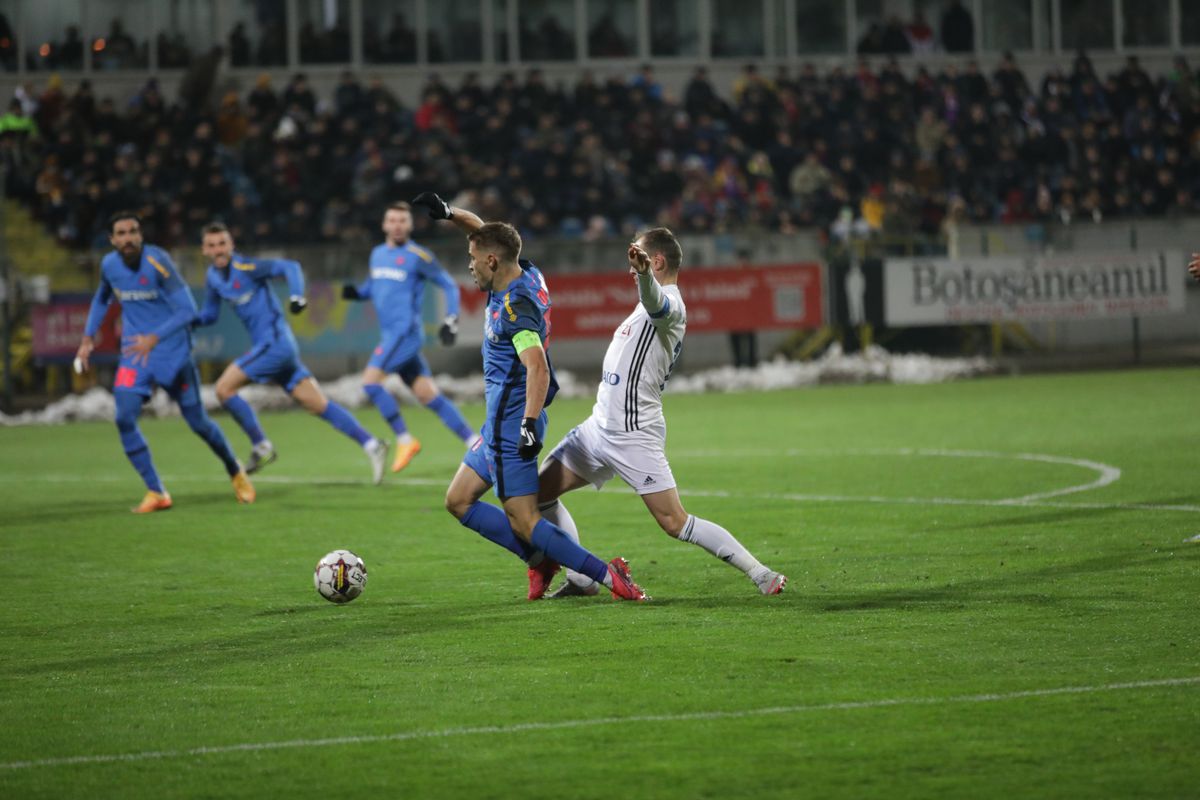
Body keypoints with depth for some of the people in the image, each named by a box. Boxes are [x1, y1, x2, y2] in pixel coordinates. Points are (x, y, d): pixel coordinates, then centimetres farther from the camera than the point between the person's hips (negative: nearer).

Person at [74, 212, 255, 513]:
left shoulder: (156, 261, -19)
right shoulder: (109, 265, -2)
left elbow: (188, 310, -23)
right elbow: (102, 299, 21)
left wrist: (154, 338, -34)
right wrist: (88, 338, 13)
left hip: (174, 353, -4)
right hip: (134, 354, 4)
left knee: (197, 422, 5)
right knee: (125, 419, -15)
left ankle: (236, 472, 32)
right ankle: (156, 493, -7)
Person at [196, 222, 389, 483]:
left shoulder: (244, 267, -12)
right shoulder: (213, 277, 12)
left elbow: (289, 267, -17)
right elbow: (209, 314, 20)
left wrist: (296, 296, -31)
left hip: (274, 342, -8)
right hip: (265, 346, 8)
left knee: (224, 388, -11)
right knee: (318, 404, 5)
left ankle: (261, 447, 0)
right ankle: (371, 445, 5)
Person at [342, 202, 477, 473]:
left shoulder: (417, 256, -7)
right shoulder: (377, 254, 15)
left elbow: (449, 285, -1)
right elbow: (374, 286, 30)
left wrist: (451, 321, -9)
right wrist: (356, 292, 8)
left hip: (406, 332, -7)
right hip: (392, 335, 7)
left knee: (370, 380, -16)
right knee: (428, 395, 4)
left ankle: (404, 440, -8)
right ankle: (474, 442, 8)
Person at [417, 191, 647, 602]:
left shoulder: (514, 306, -22)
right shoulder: (528, 275, 5)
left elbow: (538, 367, -32)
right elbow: (484, 232, 21)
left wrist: (529, 423, -38)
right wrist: (448, 212, 6)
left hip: (511, 424, -10)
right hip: (504, 424, 10)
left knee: (524, 522, -11)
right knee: (458, 501, 16)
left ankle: (606, 575, -11)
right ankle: (541, 559, 14)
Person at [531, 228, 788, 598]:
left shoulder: (670, 304, -15)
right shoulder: (654, 306, 16)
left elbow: (656, 302, -42)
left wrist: (644, 273, -61)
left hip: (632, 437, -10)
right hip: (600, 426, 10)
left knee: (674, 522, -15)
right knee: (538, 491, 9)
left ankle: (761, 575, -10)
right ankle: (581, 580, 14)